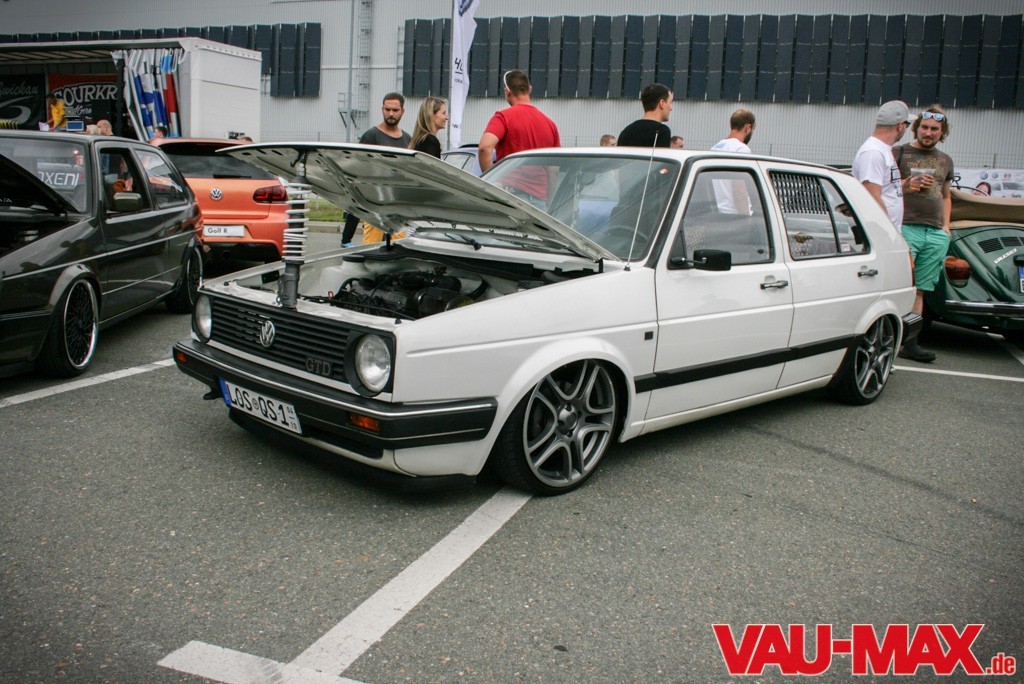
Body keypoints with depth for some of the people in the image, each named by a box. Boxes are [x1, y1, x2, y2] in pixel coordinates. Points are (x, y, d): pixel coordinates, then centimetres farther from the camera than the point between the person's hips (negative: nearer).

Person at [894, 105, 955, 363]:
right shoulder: (899, 154, 5)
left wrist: (945, 225, 15)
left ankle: (910, 344, 9)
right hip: (905, 228, -5)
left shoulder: (945, 161, 22)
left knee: (919, 290, 6)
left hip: (935, 235, 5)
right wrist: (907, 185, -13)